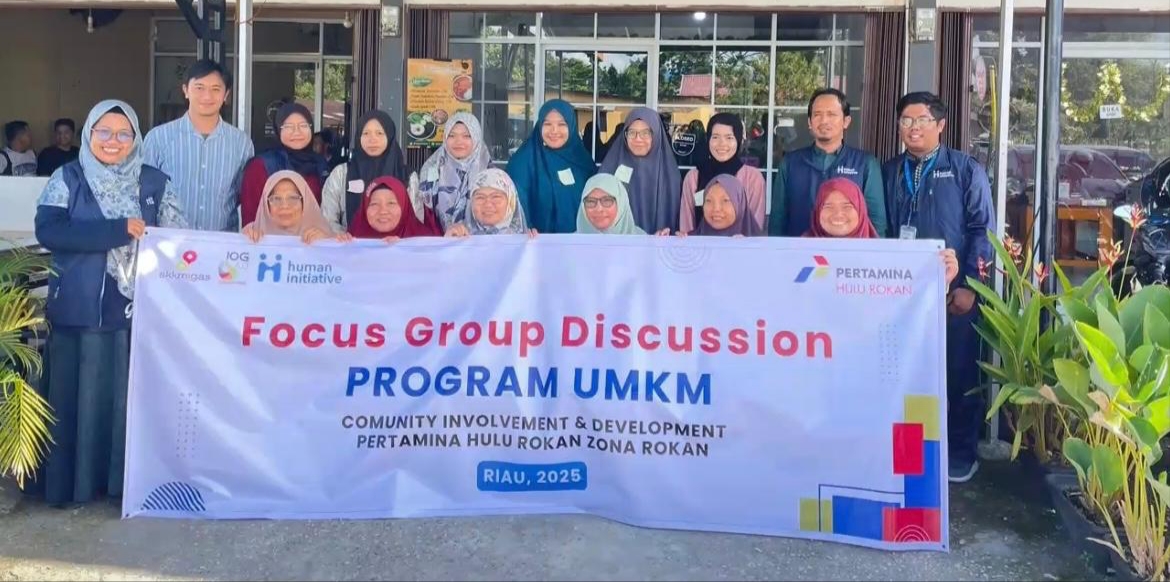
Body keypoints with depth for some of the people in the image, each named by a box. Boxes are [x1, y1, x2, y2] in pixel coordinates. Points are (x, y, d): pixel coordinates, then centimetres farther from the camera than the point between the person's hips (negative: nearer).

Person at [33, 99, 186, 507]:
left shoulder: (154, 183, 7)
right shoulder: (68, 178, 2)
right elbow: (47, 230, -13)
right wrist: (120, 230, -17)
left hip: (137, 308, 2)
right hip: (79, 309, -1)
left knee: (132, 395, 6)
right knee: (78, 396, 4)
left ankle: (128, 479, 18)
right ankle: (71, 482, 15)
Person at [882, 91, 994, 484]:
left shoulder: (966, 170, 1)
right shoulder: (888, 172, 11)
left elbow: (982, 229, -4)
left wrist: (969, 285, -10)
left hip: (953, 293, -3)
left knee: (958, 373, 4)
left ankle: (961, 454, 18)